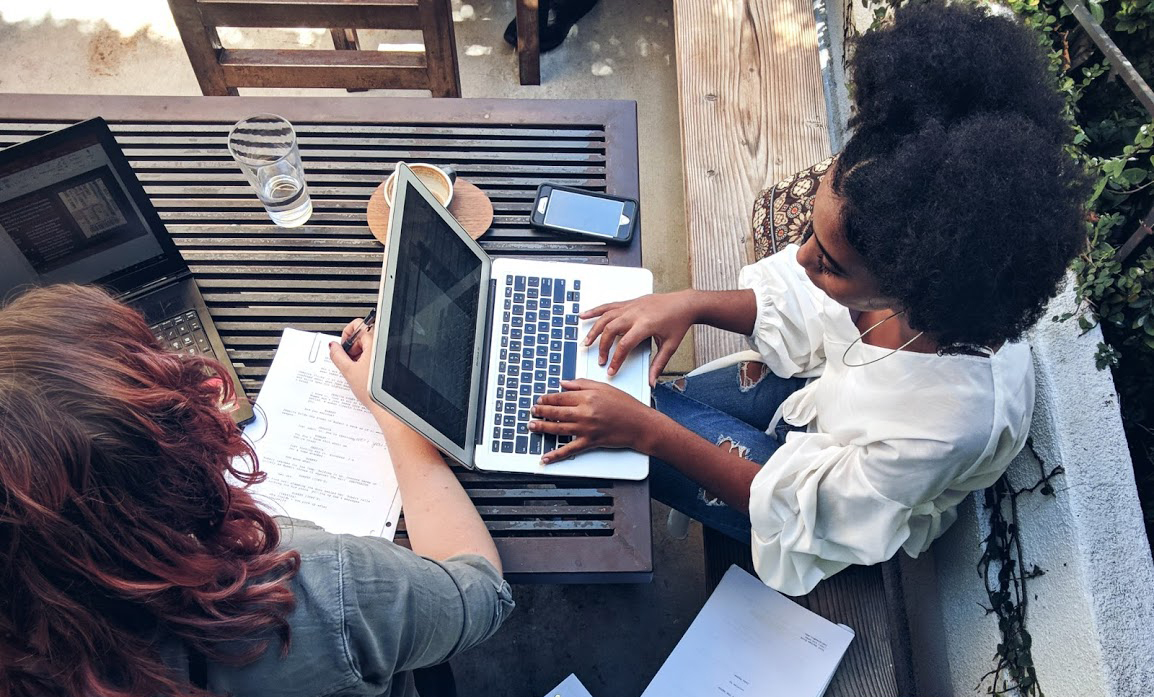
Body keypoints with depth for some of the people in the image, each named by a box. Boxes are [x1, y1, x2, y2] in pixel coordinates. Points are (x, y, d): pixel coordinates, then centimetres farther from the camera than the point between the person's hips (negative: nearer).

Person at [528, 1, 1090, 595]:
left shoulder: (950, 423, -44)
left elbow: (804, 508, -28)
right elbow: (808, 312, -7)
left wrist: (646, 430, -32)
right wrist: (693, 303, -22)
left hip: (844, 509, -5)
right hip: (824, 388, 5)